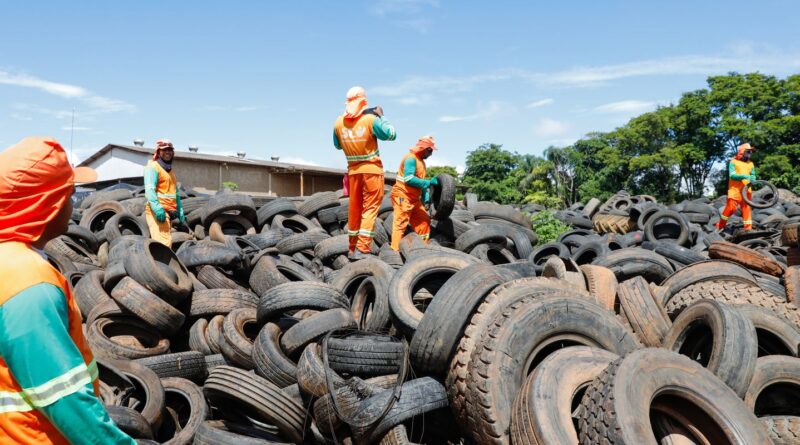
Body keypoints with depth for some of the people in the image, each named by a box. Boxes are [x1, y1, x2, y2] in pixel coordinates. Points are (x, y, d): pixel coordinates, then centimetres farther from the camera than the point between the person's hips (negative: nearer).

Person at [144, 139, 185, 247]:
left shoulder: (171, 171, 25)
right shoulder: (153, 167, -3)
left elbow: (176, 194, 29)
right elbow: (149, 189, -16)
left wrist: (180, 212, 23)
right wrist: (157, 208, -28)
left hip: (169, 212, 9)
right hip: (158, 212, -9)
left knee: (167, 241, 9)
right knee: (164, 242, -20)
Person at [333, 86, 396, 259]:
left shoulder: (339, 123, -2)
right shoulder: (371, 119, -13)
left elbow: (337, 145, 13)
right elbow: (391, 134, -4)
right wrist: (381, 117, 6)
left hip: (353, 171, 4)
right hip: (372, 170, -4)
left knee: (354, 208, 13)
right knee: (370, 208, -1)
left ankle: (352, 248, 20)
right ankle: (361, 248, -10)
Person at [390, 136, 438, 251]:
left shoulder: (421, 161, 18)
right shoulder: (411, 158, -13)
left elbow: (421, 180, 20)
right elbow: (409, 179, -24)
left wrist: (426, 197, 9)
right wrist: (429, 182, -23)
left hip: (414, 198, 10)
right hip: (403, 195, -9)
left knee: (424, 220, 8)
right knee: (401, 223, -11)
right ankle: (395, 250, -11)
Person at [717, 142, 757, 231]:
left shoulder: (751, 164, 17)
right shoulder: (733, 162, 3)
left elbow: (753, 176, 17)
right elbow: (732, 175, -8)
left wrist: (752, 180, -8)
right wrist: (743, 176, -24)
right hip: (735, 189, -4)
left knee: (746, 208, 0)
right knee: (731, 208, -9)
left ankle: (748, 228, 0)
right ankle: (720, 226, 5)